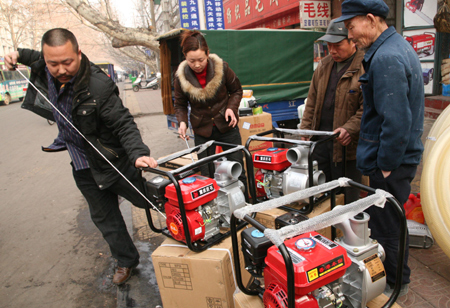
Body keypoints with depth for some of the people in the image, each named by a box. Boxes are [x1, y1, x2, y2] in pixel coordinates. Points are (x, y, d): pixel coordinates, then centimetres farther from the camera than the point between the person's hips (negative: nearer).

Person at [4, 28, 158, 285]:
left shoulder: (98, 86, -29)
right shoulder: (46, 69, -7)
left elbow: (124, 124, -26)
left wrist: (138, 153, -41)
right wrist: (19, 55, 3)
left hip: (114, 162, -6)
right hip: (83, 167, 7)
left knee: (149, 199, 11)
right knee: (104, 217, 18)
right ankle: (126, 261, 39)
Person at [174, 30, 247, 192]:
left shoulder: (222, 67, -12)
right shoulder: (181, 77, -10)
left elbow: (236, 90, 3)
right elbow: (180, 105, 4)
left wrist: (231, 107, -15)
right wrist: (182, 121, -15)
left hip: (226, 126, 0)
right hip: (202, 131, 1)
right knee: (207, 175, 6)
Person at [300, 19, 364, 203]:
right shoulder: (324, 65, 12)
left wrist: (349, 129, -26)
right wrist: (305, 129, 12)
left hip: (346, 143, -6)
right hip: (320, 138, 6)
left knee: (346, 195, 5)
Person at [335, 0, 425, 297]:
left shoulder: (386, 58, -23)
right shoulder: (400, 45, 11)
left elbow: (396, 121, -27)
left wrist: (386, 165, -18)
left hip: (392, 161, -10)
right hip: (403, 154, 10)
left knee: (386, 224, 6)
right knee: (387, 219, 23)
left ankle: (396, 283, 28)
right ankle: (396, 275, 42)